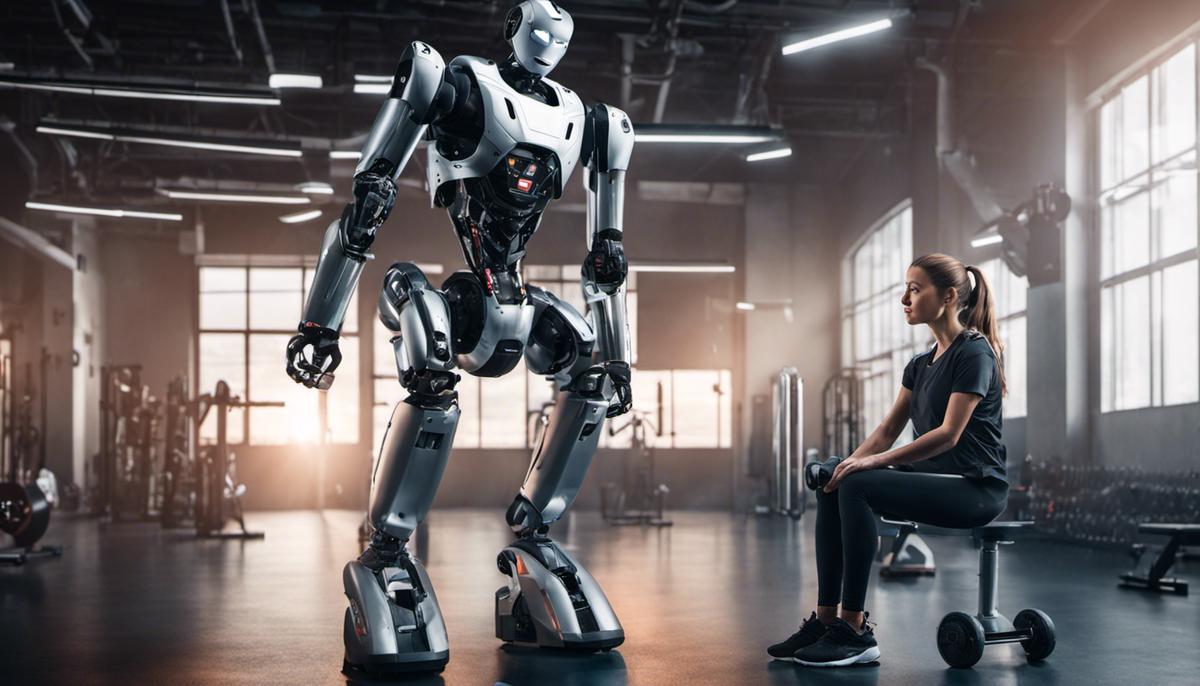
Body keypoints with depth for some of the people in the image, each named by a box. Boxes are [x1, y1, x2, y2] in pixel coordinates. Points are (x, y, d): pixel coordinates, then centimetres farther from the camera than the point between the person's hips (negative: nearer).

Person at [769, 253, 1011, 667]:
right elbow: (889, 429, 13)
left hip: (976, 486, -8)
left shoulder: (974, 352, -12)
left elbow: (949, 433, -21)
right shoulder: (921, 364, 15)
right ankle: (826, 621, -12)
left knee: (858, 487, -28)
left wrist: (871, 463, -24)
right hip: (932, 478, 8)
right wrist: (851, 462, -6)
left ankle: (855, 633, -24)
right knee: (833, 487, -12)